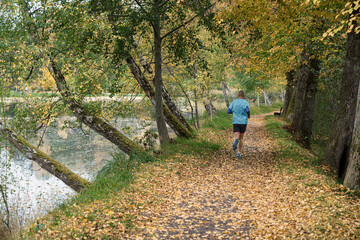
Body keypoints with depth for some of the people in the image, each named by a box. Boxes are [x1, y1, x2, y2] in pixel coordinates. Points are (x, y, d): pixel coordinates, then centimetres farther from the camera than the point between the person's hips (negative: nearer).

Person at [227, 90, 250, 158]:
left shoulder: (233, 102, 6)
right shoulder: (245, 102, -1)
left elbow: (228, 111, 5)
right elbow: (247, 110, -18)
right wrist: (248, 116, 3)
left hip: (235, 122, 0)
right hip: (243, 122, 0)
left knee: (236, 137, -7)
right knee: (241, 138, 14)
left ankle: (236, 141, -45)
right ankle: (239, 153, 11)